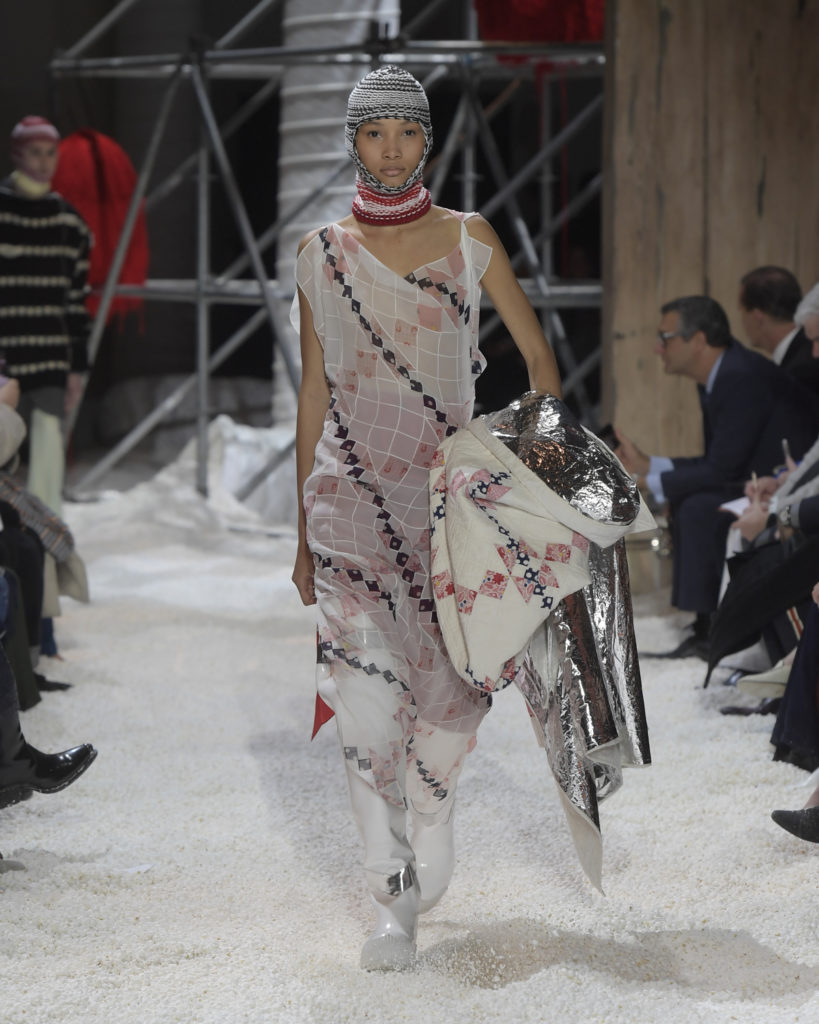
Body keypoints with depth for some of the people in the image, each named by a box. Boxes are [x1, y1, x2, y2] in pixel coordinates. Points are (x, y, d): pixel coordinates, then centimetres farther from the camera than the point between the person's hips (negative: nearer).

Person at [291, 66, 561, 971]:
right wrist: (304, 534, 10)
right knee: (368, 696, -13)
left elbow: (537, 356, 8)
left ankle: (426, 844, 30)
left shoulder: (469, 240, 4)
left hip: (448, 489, 1)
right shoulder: (321, 253, 6)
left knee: (450, 694, 1)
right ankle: (394, 903, -9)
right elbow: (313, 396, 10)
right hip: (352, 491, 0)